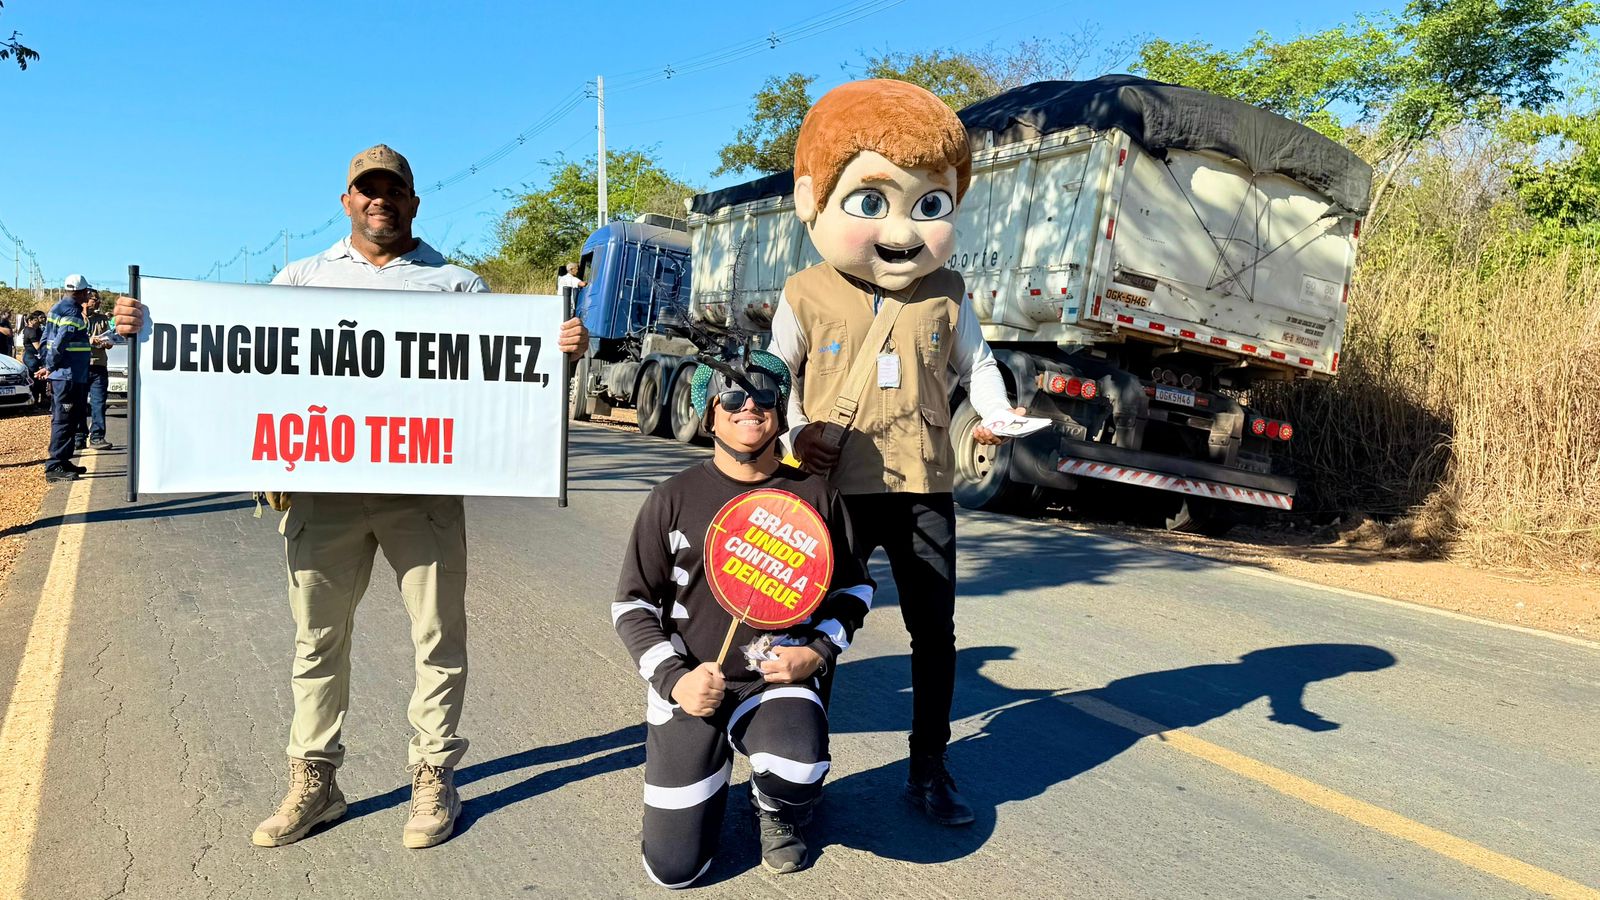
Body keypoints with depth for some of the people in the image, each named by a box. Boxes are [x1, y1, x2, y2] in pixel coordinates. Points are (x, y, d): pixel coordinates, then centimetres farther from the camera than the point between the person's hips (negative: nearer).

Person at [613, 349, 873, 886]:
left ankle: (777, 815, 7)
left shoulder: (815, 496, 2)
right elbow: (632, 605, 2)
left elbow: (854, 589, 13)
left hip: (779, 679, 0)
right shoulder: (674, 498, -1)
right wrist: (673, 678, -12)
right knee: (674, 870, -2)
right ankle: (710, 768, 31)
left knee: (800, 770, -34)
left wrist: (818, 651, -5)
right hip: (689, 685, 0)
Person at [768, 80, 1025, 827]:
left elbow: (975, 361, 11)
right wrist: (794, 434, -13)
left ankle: (930, 771, 29)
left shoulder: (945, 296, 2)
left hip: (925, 490, 3)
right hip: (838, 490, -2)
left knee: (935, 631, 11)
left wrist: (996, 412, -8)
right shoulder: (807, 297, -4)